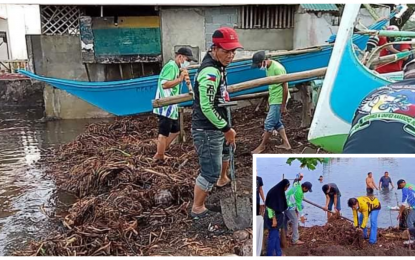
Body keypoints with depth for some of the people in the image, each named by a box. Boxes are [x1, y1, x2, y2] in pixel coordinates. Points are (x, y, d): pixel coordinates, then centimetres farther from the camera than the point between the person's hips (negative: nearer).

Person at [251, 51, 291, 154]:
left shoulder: (277, 68, -23)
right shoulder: (268, 67, 5)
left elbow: (285, 87, -21)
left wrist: (283, 105, -18)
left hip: (279, 101, -9)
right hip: (274, 100, 10)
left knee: (269, 123, -2)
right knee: (276, 122, 16)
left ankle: (262, 146, 11)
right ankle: (286, 144, 25)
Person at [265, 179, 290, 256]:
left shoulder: (280, 192, 8)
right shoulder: (273, 192, -21)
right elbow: (271, 206, -22)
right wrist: (273, 219, -21)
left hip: (278, 216, 9)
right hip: (273, 217, -9)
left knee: (276, 235, 17)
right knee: (273, 236, -1)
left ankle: (278, 253, 27)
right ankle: (269, 255, 8)